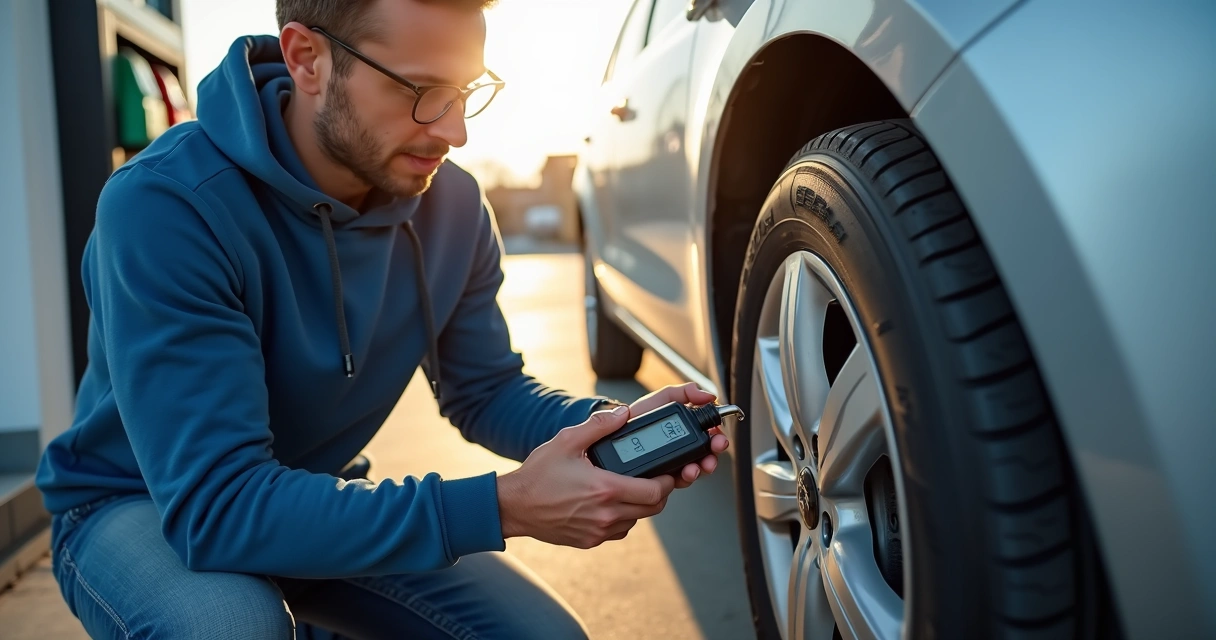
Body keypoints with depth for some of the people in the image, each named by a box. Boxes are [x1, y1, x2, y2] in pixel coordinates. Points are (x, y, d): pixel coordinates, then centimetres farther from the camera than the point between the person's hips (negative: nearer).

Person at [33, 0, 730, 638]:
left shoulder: (451, 205, -13)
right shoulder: (165, 206, -31)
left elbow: (485, 389, -2)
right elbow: (216, 503, -36)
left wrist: (610, 424, -24)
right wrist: (502, 506, -41)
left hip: (314, 497, 6)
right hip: (140, 505, -5)